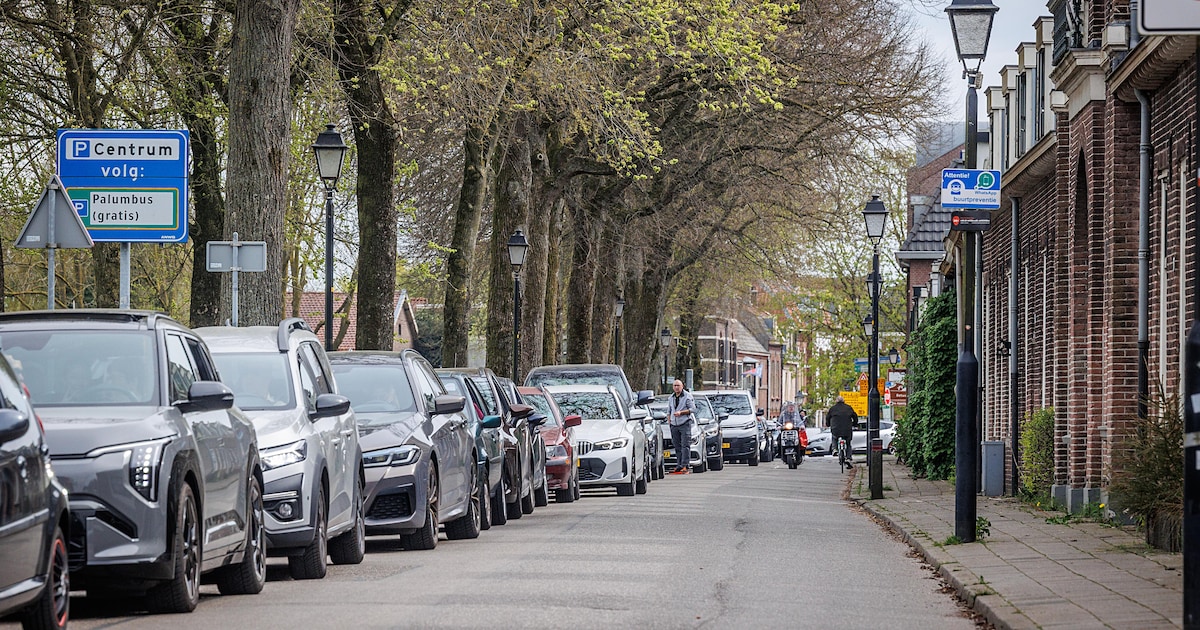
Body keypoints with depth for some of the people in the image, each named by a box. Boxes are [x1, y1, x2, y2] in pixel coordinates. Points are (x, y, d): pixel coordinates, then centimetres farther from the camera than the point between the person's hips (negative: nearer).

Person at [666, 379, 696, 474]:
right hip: (674, 425, 6)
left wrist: (681, 412, -16)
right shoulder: (671, 398, 18)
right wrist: (669, 419, 10)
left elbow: (692, 409, -7)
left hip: (685, 423, -6)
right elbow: (668, 411, 26)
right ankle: (679, 465, 5)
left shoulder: (687, 396, -1)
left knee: (685, 445, -10)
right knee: (677, 447, 3)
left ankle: (685, 465, -15)